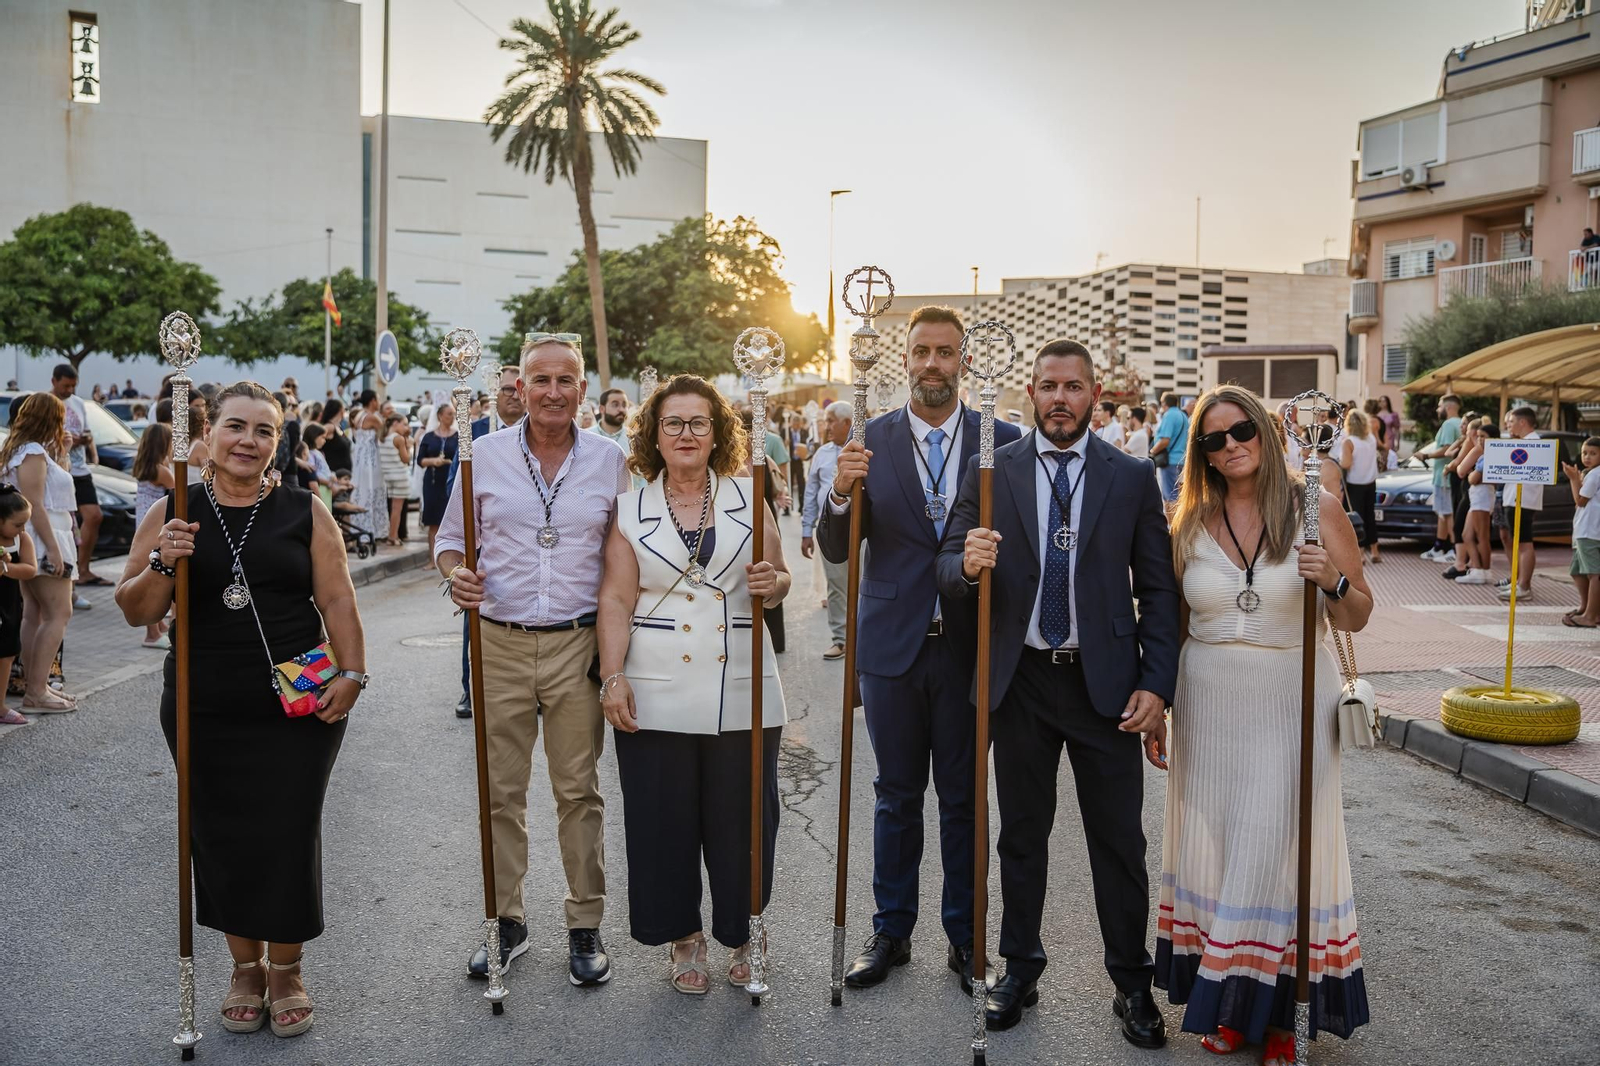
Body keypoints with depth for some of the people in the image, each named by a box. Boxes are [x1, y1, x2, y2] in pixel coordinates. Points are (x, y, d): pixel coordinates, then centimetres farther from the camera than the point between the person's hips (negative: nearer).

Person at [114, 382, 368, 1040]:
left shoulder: (305, 512, 3)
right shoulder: (171, 516, 4)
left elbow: (337, 598, 2)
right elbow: (135, 613, 4)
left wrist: (351, 672, -8)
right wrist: (161, 566, -14)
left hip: (298, 711, -1)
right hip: (206, 713, 1)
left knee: (289, 836, 2)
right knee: (223, 837, 7)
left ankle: (285, 972, 21)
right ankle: (245, 968, 27)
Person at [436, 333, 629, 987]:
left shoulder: (609, 461, 3)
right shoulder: (485, 455, 3)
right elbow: (450, 538, 11)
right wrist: (455, 573, -13)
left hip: (578, 646, 0)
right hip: (500, 643, 1)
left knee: (579, 790, 5)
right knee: (500, 791, 7)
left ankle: (585, 926, 17)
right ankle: (506, 920, 22)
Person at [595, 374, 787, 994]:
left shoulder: (748, 498, 8)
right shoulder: (630, 511, 5)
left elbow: (780, 583, 12)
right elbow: (616, 600, 1)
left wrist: (772, 583, -11)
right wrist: (612, 677, -7)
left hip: (741, 692, 1)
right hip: (657, 695, 0)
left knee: (741, 818, 5)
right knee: (665, 820, 5)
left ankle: (743, 934, 24)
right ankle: (684, 938, 23)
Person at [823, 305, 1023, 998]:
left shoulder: (1002, 442, -1)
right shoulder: (870, 441, 0)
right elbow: (837, 551, -1)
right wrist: (841, 494, -21)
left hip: (970, 646, 0)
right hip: (892, 645, 1)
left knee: (963, 797, 10)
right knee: (897, 796, 12)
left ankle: (964, 938, 24)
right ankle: (891, 933, 26)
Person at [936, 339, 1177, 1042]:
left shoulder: (1132, 479, 2)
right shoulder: (989, 472, 2)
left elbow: (1158, 591, 2)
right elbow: (949, 573, 1)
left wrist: (1156, 686, -6)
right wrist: (968, 564, -23)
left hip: (1106, 684, -1)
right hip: (1020, 681, 1)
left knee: (1120, 843, 6)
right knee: (1021, 836, 12)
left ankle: (1132, 984, 20)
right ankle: (1019, 972, 26)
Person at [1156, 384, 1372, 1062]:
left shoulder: (1317, 508, -3)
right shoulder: (1190, 522, 5)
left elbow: (1357, 619, 1)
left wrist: (1334, 581, -20)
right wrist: (1157, 700, 6)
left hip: (1292, 700, -3)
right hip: (1208, 701, 3)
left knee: (1280, 845, -2)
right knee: (1215, 846, 7)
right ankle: (1228, 1001, 21)